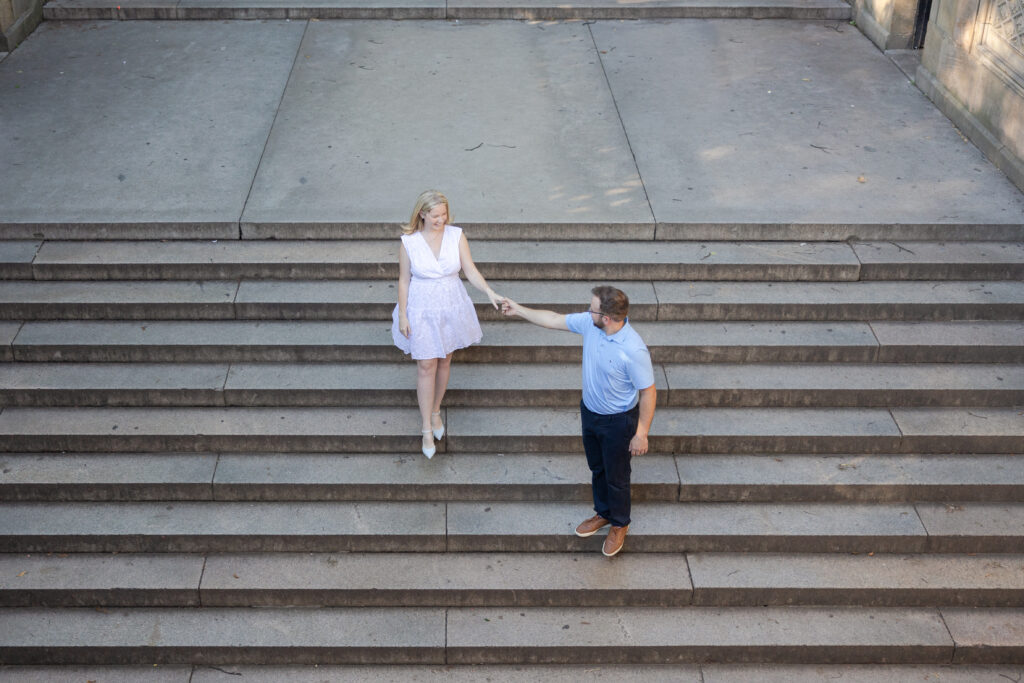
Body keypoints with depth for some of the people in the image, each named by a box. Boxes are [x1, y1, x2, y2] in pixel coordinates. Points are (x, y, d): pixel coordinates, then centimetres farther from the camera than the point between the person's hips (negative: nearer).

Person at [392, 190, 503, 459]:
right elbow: (403, 281, -5)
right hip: (422, 310, -2)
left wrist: (489, 291, -22)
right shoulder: (409, 242, -13)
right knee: (426, 367, 0)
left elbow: (470, 270, -7)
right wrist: (402, 315, -4)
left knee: (444, 362, 16)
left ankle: (435, 411, 38)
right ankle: (427, 428, 10)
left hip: (451, 308, 3)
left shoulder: (456, 236, -8)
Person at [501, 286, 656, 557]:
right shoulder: (589, 324, -16)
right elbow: (555, 320, 1)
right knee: (597, 469, 26)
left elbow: (648, 392, -24)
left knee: (616, 476, 15)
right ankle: (603, 513, 51)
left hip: (618, 421, -7)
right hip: (589, 412, 7)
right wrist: (519, 310, 7)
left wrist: (641, 433, -19)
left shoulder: (634, 350, -35)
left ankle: (619, 524, 40)